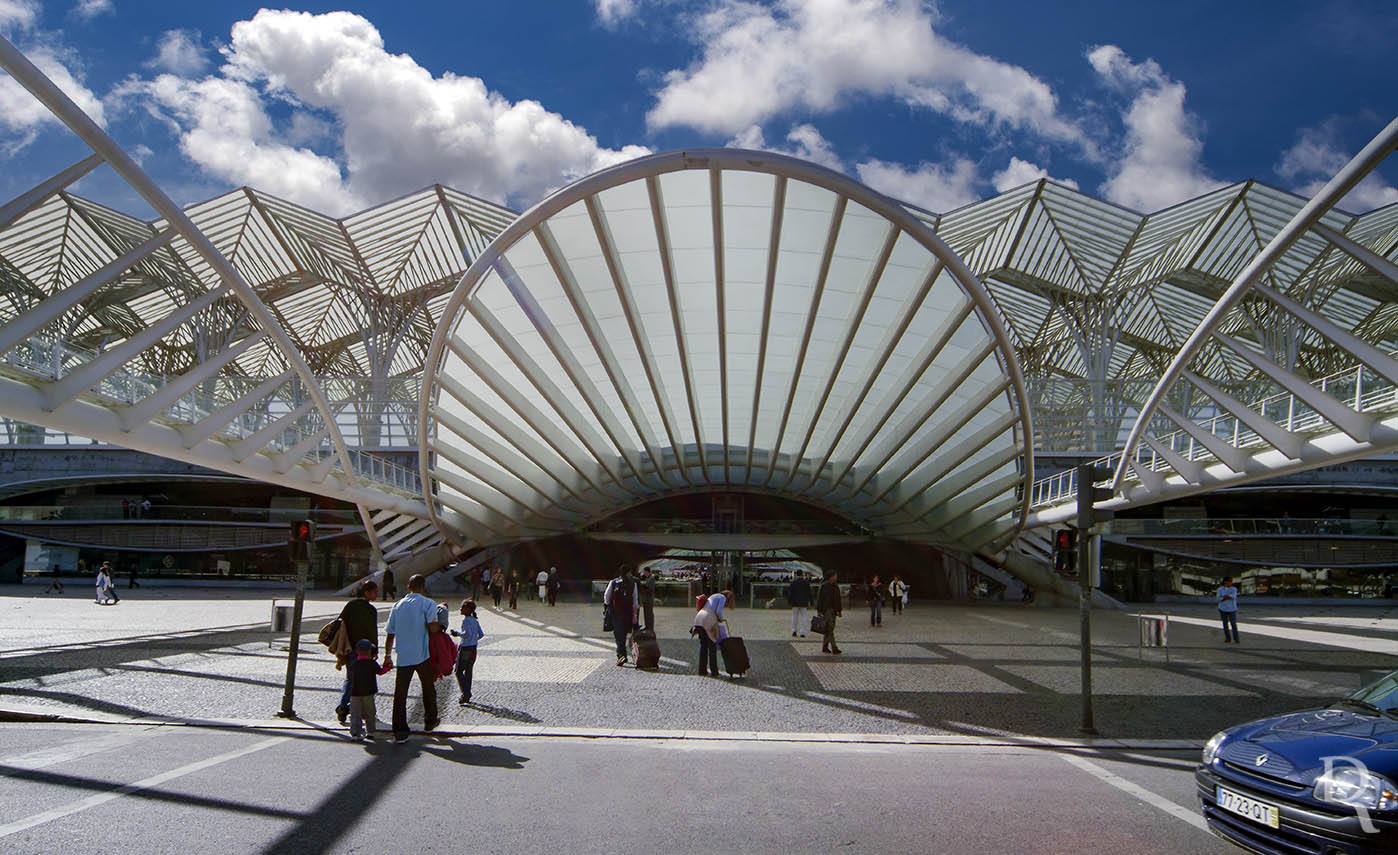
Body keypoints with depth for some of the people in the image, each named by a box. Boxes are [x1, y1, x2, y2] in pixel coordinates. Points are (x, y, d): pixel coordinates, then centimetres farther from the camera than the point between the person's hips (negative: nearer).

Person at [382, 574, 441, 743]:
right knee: (428, 689, 17)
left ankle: (400, 732, -2)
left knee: (400, 694, 2)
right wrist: (441, 625, 6)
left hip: (403, 657, 2)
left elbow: (390, 634, 13)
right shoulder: (428, 604, -2)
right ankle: (430, 721, 30)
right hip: (422, 655, -2)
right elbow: (432, 627, -16)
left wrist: (387, 655, 22)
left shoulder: (397, 605, 10)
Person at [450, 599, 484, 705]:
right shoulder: (475, 621, 8)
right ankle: (467, 695, 18)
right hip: (473, 649, 8)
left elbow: (467, 633, -25)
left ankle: (466, 693, -7)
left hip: (465, 649, -8)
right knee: (468, 671, 14)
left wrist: (457, 633, -11)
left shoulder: (465, 620, -15)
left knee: (459, 672, 1)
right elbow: (481, 634, 9)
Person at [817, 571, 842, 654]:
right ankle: (834, 648, -17)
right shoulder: (824, 586, -9)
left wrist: (839, 610, 16)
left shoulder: (836, 586, 12)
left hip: (833, 610, 7)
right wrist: (819, 611, -12)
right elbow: (819, 598, -9)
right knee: (830, 628, -12)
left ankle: (825, 647, 17)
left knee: (829, 629, 9)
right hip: (827, 609, -7)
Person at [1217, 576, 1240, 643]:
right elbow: (1218, 598, -11)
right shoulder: (1220, 589, 0)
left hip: (1232, 609, -1)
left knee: (1233, 624, -6)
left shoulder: (1234, 589, -1)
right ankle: (1227, 638, 15)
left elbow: (1233, 596, -19)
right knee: (1225, 624, 5)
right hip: (1223, 609, 1)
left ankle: (1236, 639, -1)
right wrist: (1228, 597, -19)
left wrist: (1223, 596, -15)